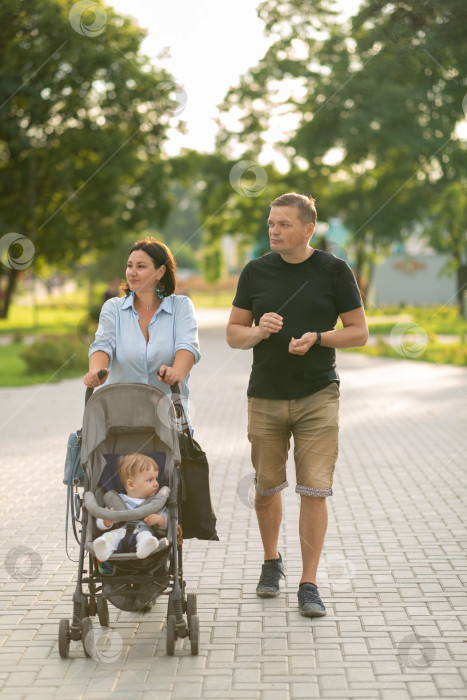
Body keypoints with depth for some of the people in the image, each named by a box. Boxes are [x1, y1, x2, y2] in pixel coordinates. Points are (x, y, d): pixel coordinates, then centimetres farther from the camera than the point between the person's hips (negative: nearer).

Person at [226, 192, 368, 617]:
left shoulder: (334, 271, -1)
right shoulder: (255, 272, 5)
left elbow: (359, 332, 2)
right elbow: (233, 334, 8)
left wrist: (318, 338, -15)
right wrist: (259, 331, -14)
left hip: (317, 395, -2)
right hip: (266, 397, 2)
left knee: (314, 490, -6)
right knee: (266, 487, 11)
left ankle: (309, 585, 2)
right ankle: (272, 562, 35)